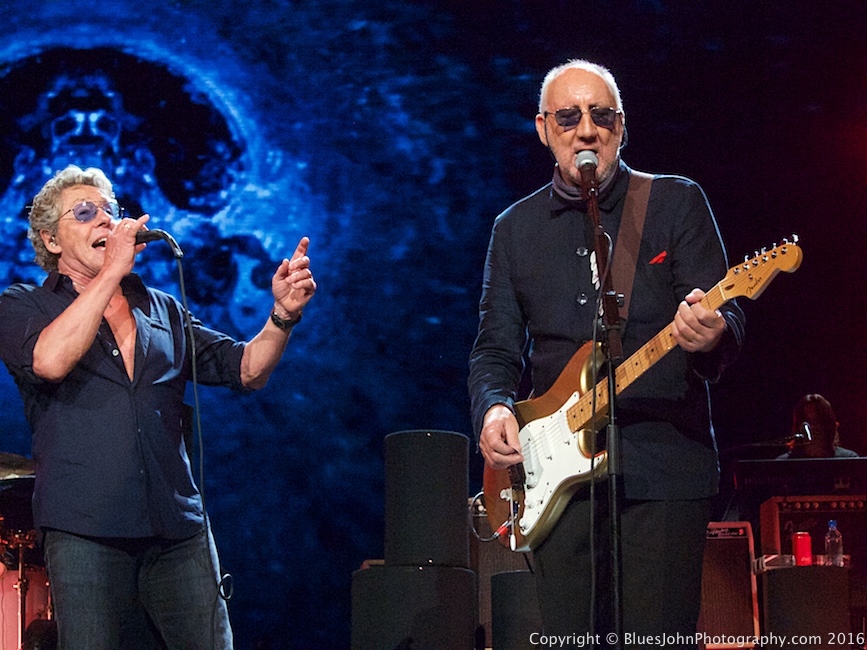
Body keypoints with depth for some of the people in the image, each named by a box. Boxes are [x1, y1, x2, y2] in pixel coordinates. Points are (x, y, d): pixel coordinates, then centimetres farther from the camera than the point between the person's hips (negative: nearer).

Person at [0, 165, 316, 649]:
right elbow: (50, 360, -15)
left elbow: (245, 369, 14)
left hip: (179, 530, 4)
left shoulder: (162, 309, 20)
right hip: (84, 532, -3)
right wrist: (113, 270, -10)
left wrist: (282, 316, -5)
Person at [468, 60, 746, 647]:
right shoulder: (515, 229, 15)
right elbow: (494, 348, 16)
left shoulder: (677, 202, 6)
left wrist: (711, 333, -26)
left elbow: (728, 316, -2)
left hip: (664, 466, -3)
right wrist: (493, 407, -5)